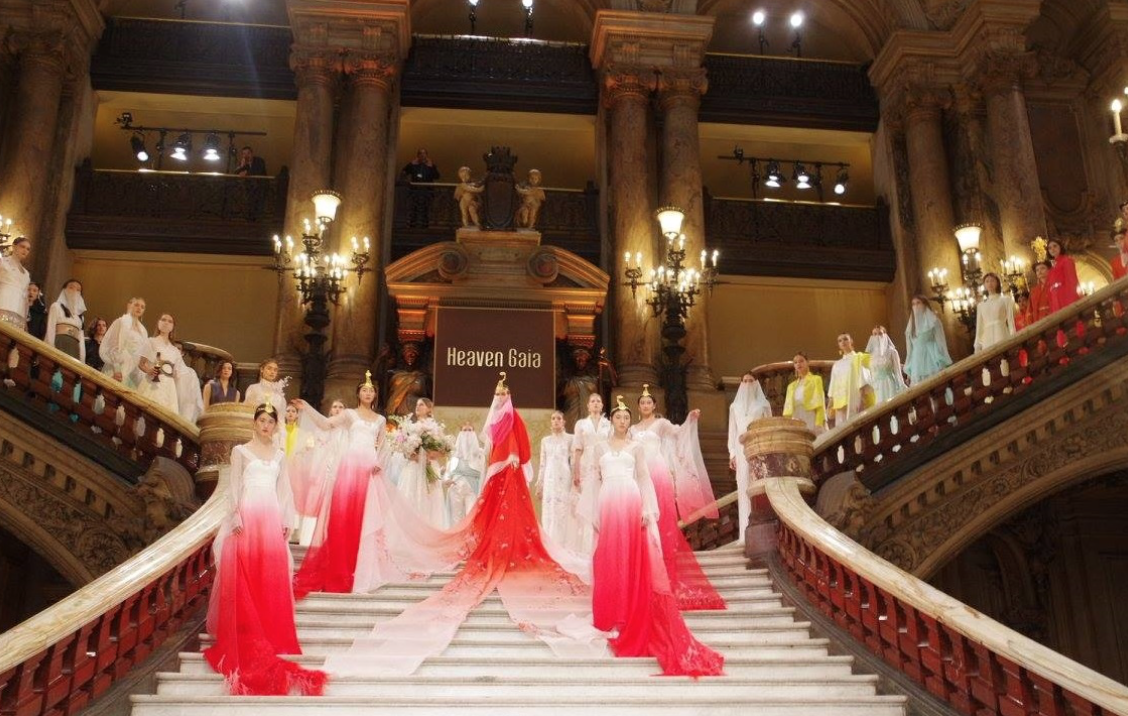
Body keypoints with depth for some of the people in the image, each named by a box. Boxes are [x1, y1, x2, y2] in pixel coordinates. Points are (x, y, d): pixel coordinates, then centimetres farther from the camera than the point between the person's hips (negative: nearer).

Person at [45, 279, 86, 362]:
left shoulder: (79, 313, 26)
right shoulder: (56, 306, 14)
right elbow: (50, 329, 2)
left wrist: (82, 361, 8)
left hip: (75, 348, 4)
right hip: (59, 344, -4)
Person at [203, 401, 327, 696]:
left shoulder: (279, 455, 14)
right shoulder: (241, 451, 3)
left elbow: (284, 490, 13)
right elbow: (233, 487, -1)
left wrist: (286, 521, 6)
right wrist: (235, 518, -10)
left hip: (272, 518, 3)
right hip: (247, 516, -3)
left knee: (272, 576, 1)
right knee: (244, 575, -3)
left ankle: (271, 632, 9)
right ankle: (245, 634, 5)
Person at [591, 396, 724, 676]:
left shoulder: (637, 447, 10)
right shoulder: (601, 447, 13)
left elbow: (644, 478, 4)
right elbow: (595, 480, 12)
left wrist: (647, 509, -6)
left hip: (631, 504, -1)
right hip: (608, 505, 1)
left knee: (633, 559, -2)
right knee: (609, 559, 3)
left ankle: (627, 617, 4)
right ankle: (612, 615, 11)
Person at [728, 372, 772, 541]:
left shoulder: (763, 404, 9)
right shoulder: (735, 406, 15)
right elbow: (732, 431, 13)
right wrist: (732, 453, 5)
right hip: (742, 449, 2)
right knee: (744, 487, -3)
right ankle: (746, 531, -3)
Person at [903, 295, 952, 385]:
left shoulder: (932, 320, 5)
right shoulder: (911, 324, 17)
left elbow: (940, 342, -1)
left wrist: (942, 363, -10)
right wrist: (908, 370, 9)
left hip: (932, 359, -4)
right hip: (917, 363, 4)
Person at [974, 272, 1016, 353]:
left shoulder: (1005, 299, 11)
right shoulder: (981, 305, 18)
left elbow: (1011, 321, 6)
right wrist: (977, 346, 10)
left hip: (1002, 338, -2)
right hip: (987, 341, 2)